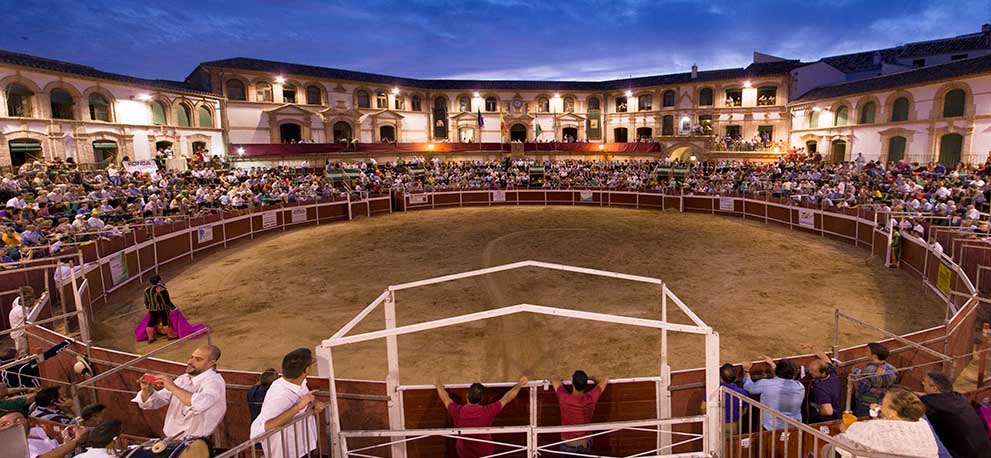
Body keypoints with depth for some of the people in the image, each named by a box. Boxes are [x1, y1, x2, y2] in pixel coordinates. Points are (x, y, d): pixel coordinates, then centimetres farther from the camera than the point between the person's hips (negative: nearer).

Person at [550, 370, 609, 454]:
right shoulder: (591, 399, -22)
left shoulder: (564, 398, -28)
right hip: (585, 443, 2)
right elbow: (605, 379, -6)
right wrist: (595, 381, 13)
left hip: (568, 444, -2)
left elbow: (554, 379, -9)